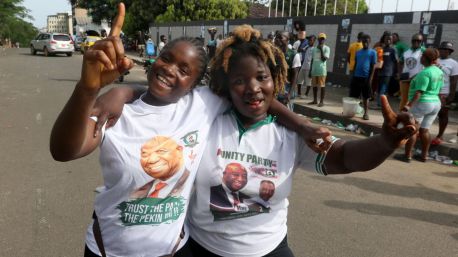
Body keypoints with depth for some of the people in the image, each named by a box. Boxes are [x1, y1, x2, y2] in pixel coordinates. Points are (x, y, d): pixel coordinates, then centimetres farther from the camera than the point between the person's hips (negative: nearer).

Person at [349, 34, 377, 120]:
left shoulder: (372, 52, 0)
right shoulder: (358, 52, 11)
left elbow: (373, 66, -2)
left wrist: (370, 78, -9)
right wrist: (353, 75, 11)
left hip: (366, 78, -3)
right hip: (356, 77, 3)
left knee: (365, 97, 5)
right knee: (353, 96, 6)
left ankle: (366, 113, 13)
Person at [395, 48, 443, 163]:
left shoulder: (425, 73, -18)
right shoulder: (440, 72, 11)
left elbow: (419, 92, -23)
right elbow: (437, 89, 17)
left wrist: (409, 105, -27)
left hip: (422, 103, -9)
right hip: (436, 103, 9)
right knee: (424, 130, 14)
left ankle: (407, 155, 1)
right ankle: (424, 156, 18)